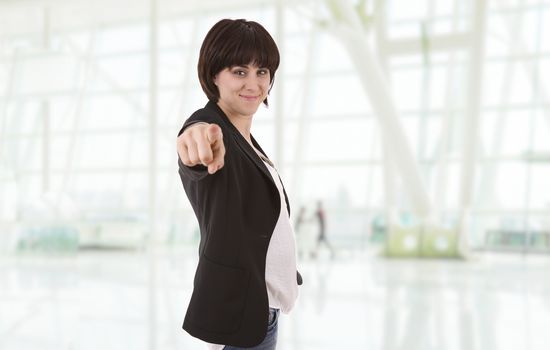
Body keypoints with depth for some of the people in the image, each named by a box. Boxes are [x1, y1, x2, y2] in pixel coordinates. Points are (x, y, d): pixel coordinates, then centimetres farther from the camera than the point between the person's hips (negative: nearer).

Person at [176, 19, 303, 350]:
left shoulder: (247, 141, 12)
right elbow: (198, 165, -41)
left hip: (259, 307, 9)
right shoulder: (210, 129, -16)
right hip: (237, 309, -9)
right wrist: (197, 138, -62)